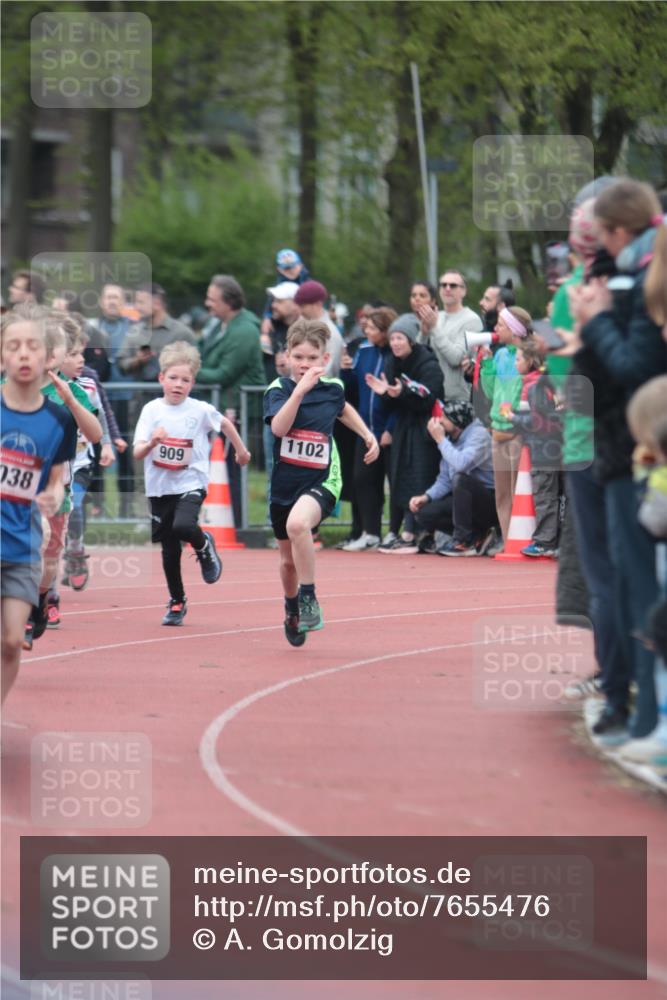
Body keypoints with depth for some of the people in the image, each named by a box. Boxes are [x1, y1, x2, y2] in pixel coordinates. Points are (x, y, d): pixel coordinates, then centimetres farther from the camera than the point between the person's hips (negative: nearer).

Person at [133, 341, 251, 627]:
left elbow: (225, 424, 17)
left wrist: (241, 450, 30)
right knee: (169, 550, 7)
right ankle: (177, 603, 25)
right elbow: (137, 453, -10)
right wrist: (151, 443, -31)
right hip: (159, 487, 2)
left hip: (190, 483, -2)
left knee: (183, 527, -30)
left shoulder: (200, 410, -4)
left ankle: (204, 544, 6)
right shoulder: (152, 410, -4)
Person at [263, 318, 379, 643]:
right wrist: (300, 389, -38)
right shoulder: (279, 389, -9)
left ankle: (308, 599, -21)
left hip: (321, 482, -2)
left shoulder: (333, 388, -1)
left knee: (298, 523, -35)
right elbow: (279, 427, -30)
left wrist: (367, 435, 19)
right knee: (289, 559, 17)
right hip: (284, 483, 2)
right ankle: (292, 611, 47)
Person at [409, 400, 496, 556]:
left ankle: (463, 541, -22)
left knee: (461, 478, -34)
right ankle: (477, 536, 6)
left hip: (492, 502, -8)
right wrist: (426, 496, -5)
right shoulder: (450, 439, 7)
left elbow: (461, 464, -34)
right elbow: (444, 480, 13)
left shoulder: (479, 435, -16)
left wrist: (440, 440, -21)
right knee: (425, 513, -9)